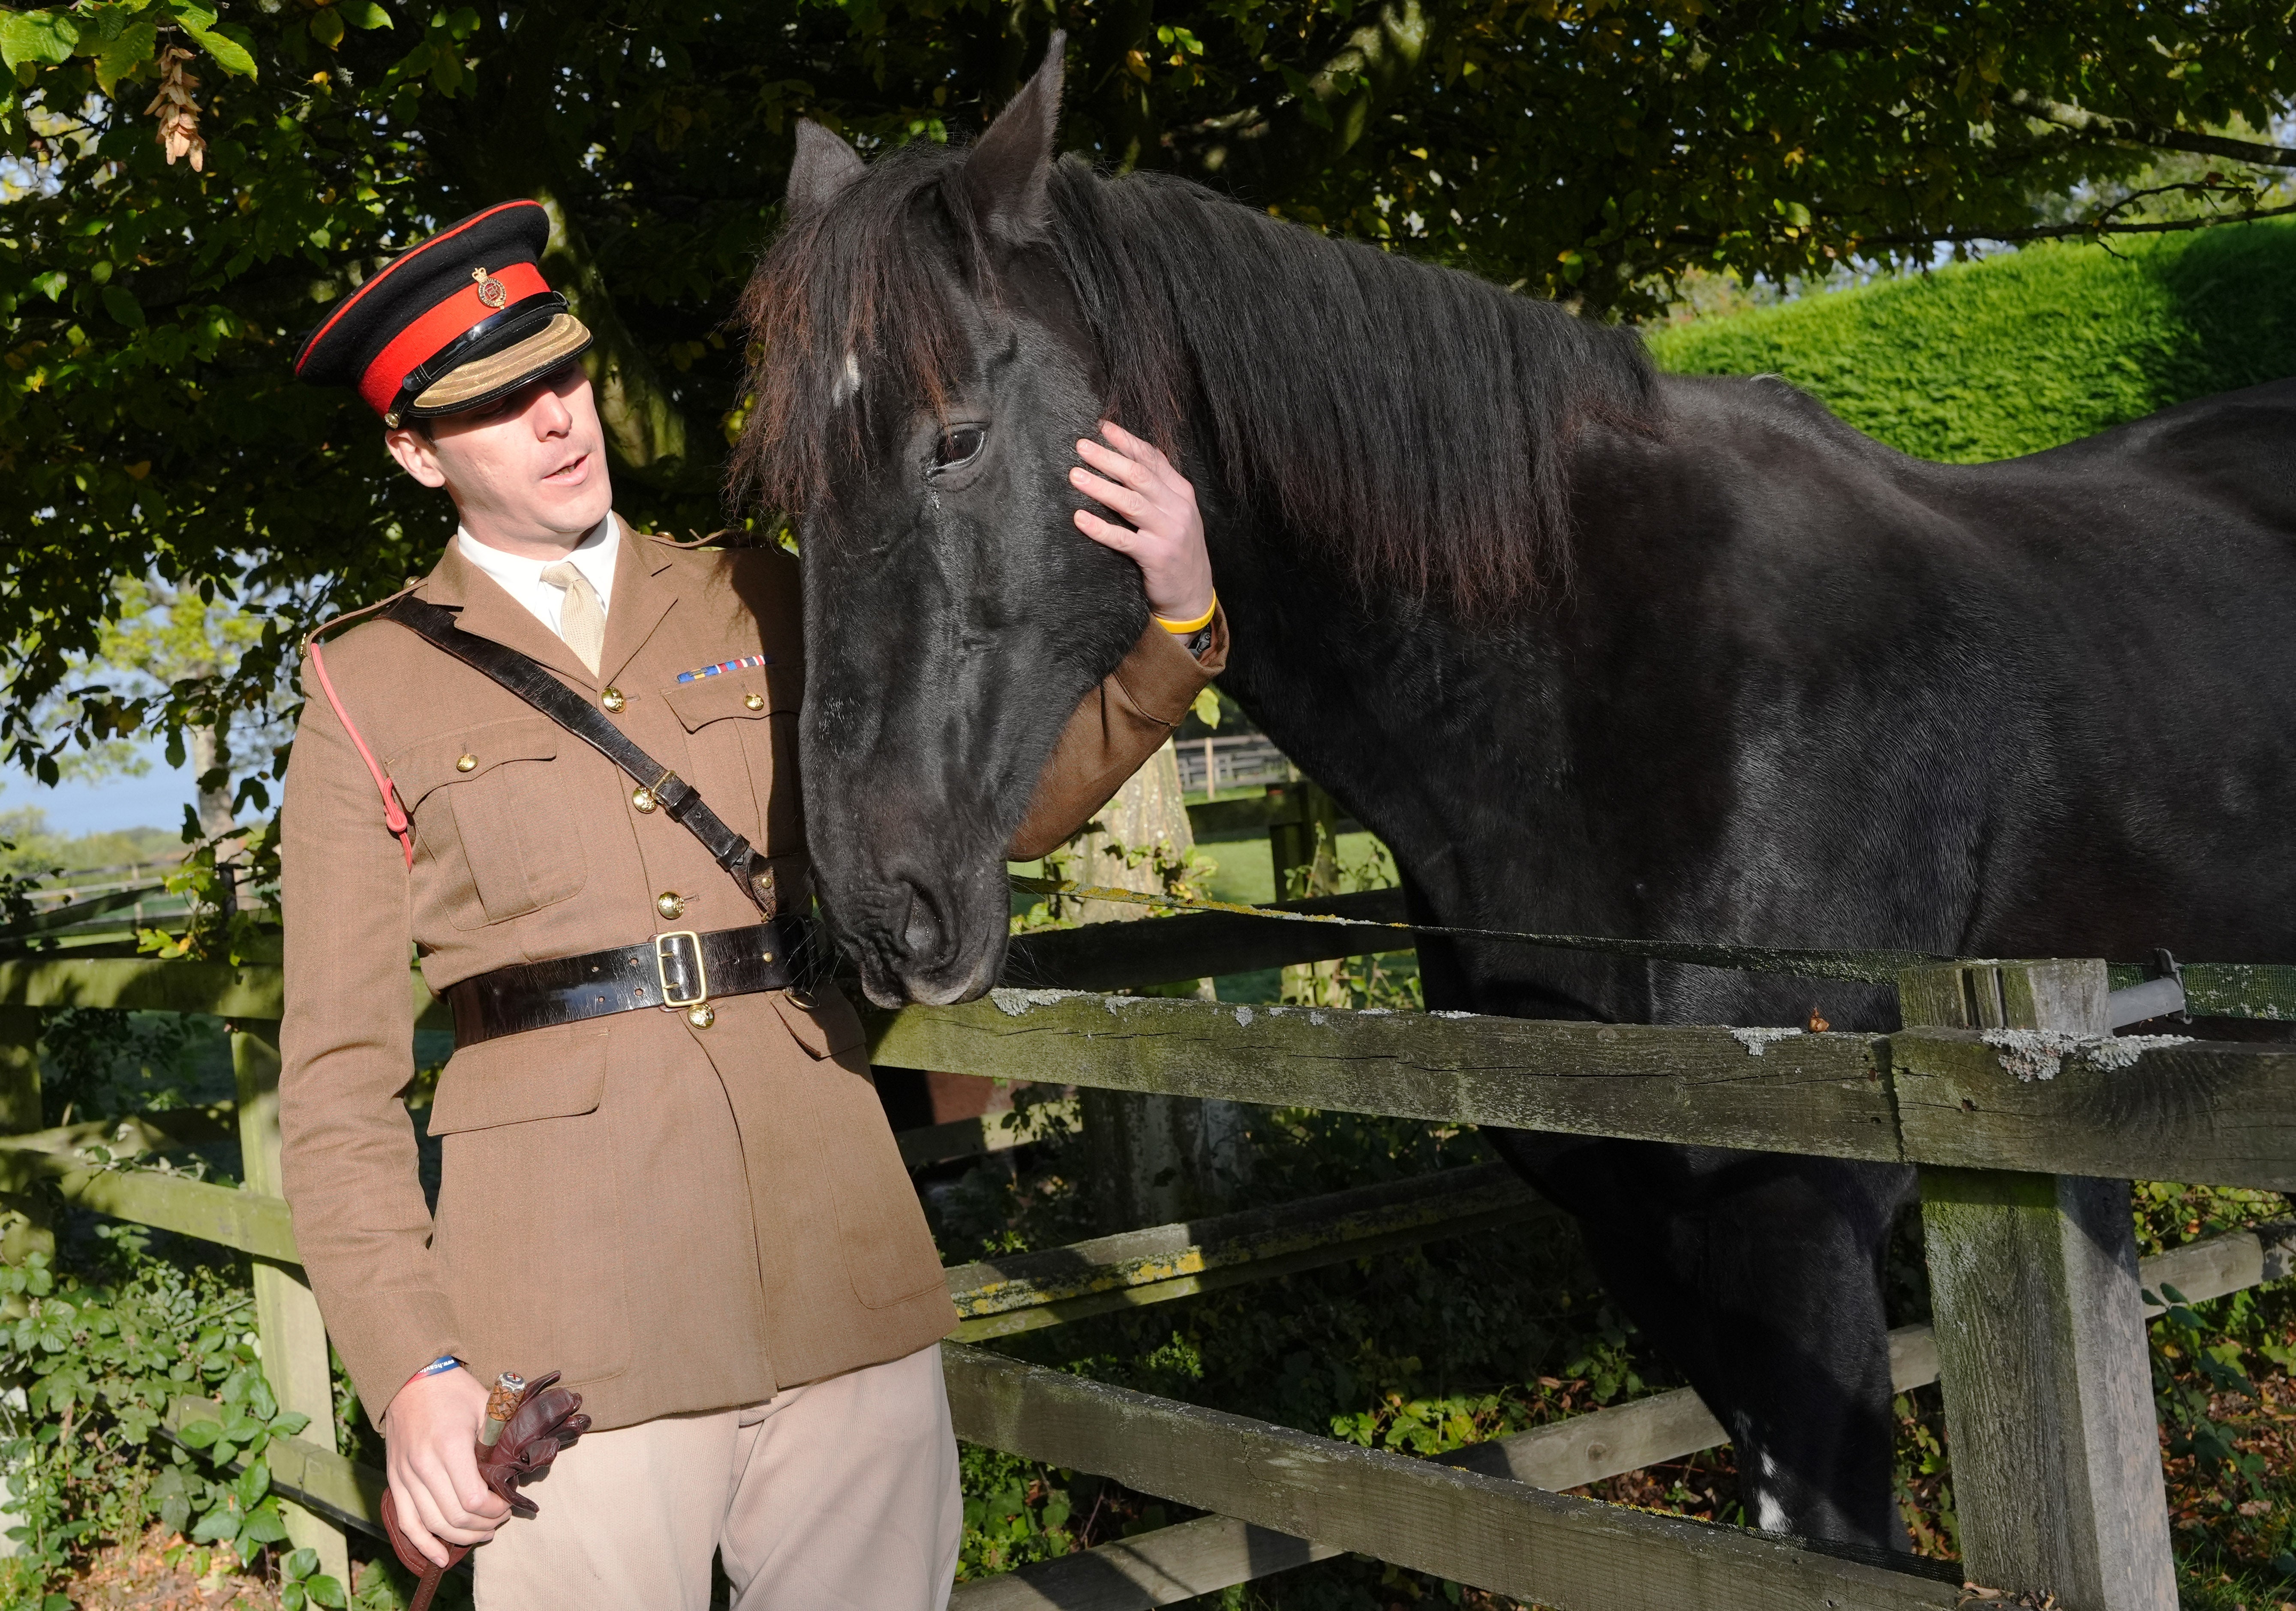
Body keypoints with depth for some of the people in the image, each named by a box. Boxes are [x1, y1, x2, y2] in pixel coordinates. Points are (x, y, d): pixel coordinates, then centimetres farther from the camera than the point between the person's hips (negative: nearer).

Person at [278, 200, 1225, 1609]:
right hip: (573, 1313, -2)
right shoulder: (372, 694, 4)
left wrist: (1178, 622, -9)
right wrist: (412, 1371, -10)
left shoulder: (762, 606, 12)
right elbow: (338, 1074, 1)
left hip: (841, 1259, 3)